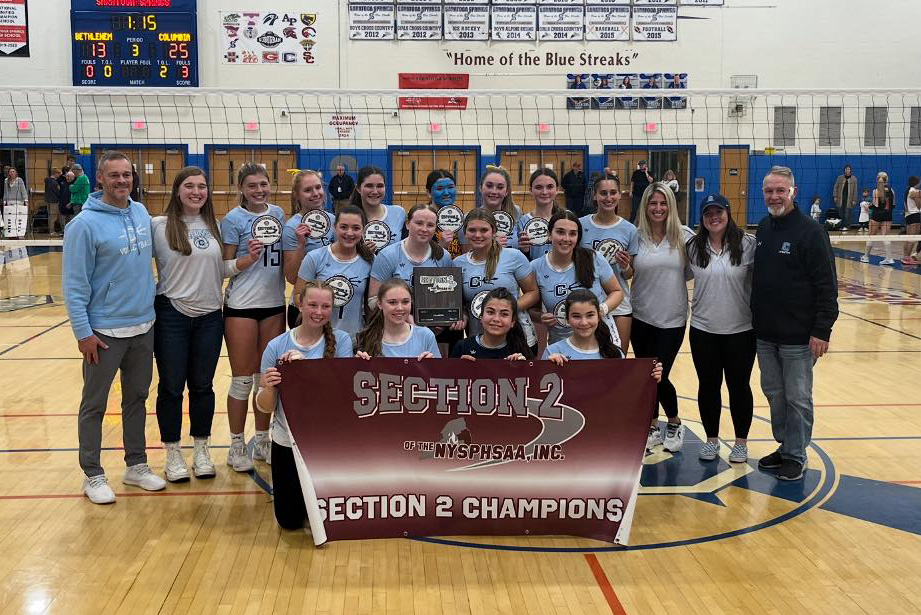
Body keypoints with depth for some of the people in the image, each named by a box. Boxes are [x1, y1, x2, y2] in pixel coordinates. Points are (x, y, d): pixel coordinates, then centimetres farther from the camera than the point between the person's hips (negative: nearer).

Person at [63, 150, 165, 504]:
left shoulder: (141, 213, 5)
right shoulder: (85, 224, -13)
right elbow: (74, 285, -14)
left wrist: (149, 306, 12)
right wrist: (83, 331, -16)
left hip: (143, 327, 6)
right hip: (105, 332, -6)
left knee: (137, 398, 16)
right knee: (94, 405, 6)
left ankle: (136, 465, 29)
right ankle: (93, 475, 18)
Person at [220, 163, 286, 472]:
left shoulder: (278, 213, 8)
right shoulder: (234, 219, -7)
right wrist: (249, 255, -22)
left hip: (274, 304, 5)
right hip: (242, 306, -4)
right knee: (242, 379, 1)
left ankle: (262, 439, 25)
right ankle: (236, 445, 14)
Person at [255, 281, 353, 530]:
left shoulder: (341, 341, -7)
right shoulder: (276, 346, -8)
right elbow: (264, 408, -6)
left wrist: (305, 364, -30)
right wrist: (269, 388, -28)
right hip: (287, 442, 1)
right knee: (289, 521, 7)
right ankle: (290, 490, 39)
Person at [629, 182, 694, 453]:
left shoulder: (684, 236, -6)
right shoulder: (635, 236, -3)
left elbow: (691, 273, 2)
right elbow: (627, 275, 8)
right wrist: (624, 267, -10)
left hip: (672, 318, -2)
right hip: (641, 317, 2)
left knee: (659, 376, -2)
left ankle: (674, 424, 24)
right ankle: (652, 427, 30)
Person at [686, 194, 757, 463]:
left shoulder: (748, 244, -9)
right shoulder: (693, 247, 1)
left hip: (741, 330, -2)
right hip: (703, 329, 3)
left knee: (739, 386, 10)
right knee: (708, 385, 12)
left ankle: (741, 442, 26)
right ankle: (711, 439, 28)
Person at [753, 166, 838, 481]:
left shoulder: (810, 231, -12)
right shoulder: (763, 228, 8)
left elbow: (827, 286, -14)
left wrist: (822, 330, -18)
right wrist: (755, 318, 13)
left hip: (798, 336, -6)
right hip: (765, 333, 6)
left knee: (797, 398, 5)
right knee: (774, 393, 15)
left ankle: (796, 455, 17)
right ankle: (784, 446, 30)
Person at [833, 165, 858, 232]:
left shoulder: (854, 179, 5)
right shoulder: (840, 177, 9)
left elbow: (855, 190, 3)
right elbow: (836, 187, 9)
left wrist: (854, 200, -2)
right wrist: (835, 196, 0)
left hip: (849, 199, -2)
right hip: (840, 198, 2)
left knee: (847, 212, -6)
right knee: (841, 213, 2)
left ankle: (846, 226, -3)